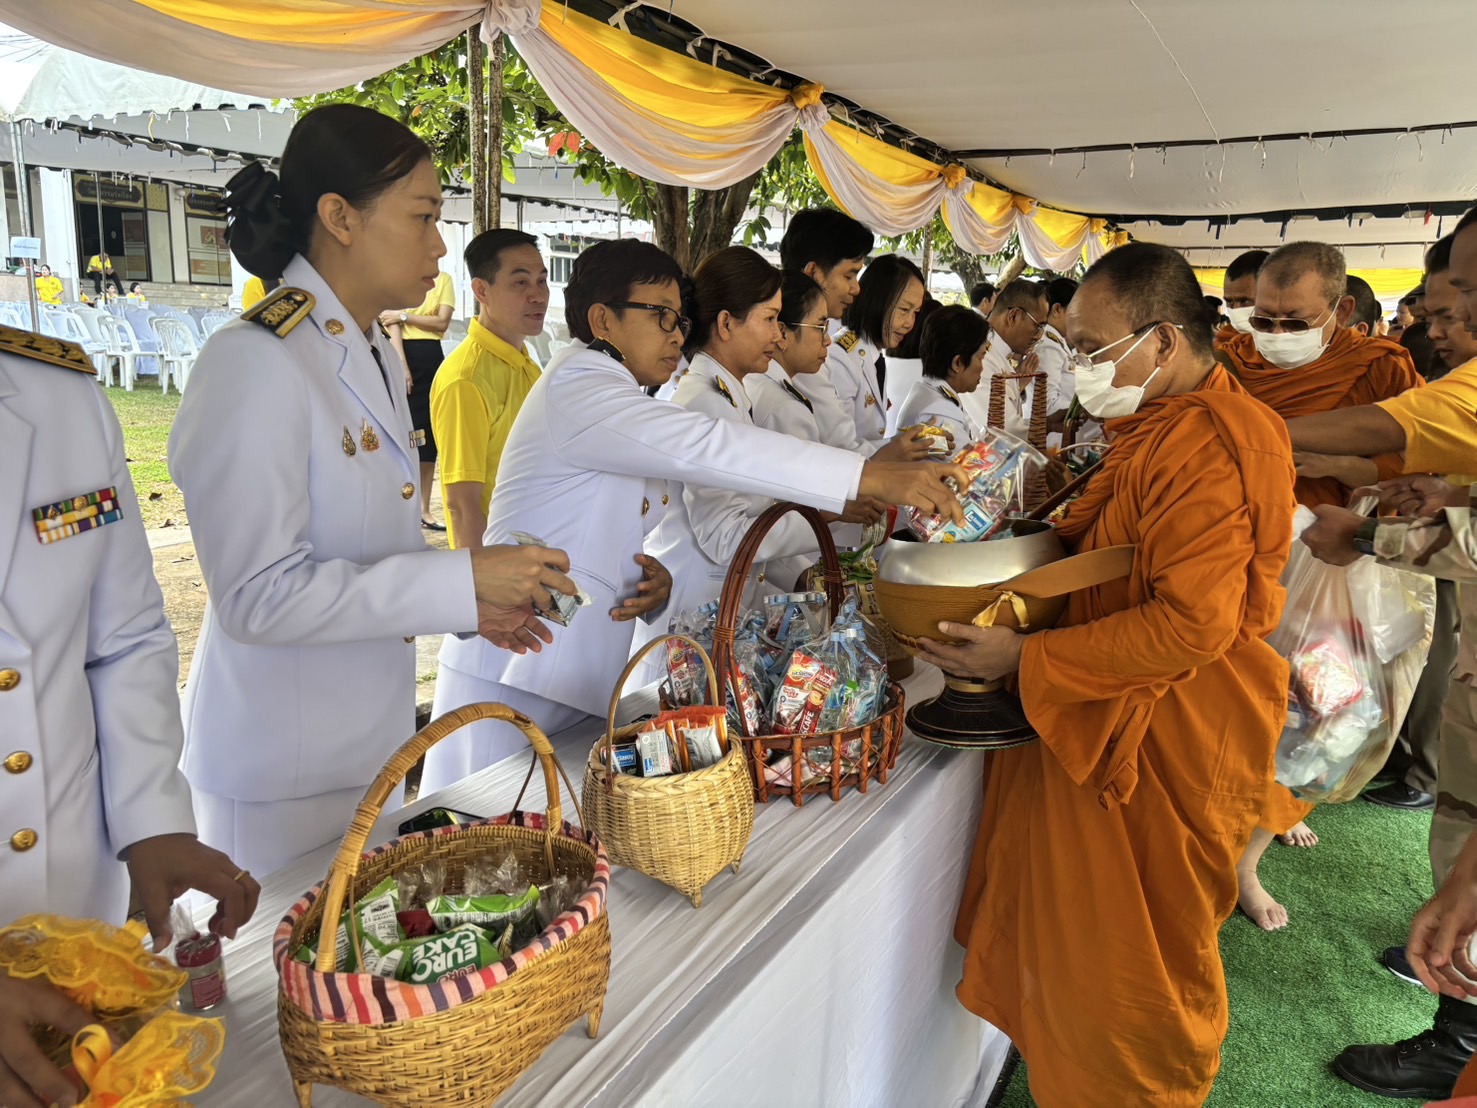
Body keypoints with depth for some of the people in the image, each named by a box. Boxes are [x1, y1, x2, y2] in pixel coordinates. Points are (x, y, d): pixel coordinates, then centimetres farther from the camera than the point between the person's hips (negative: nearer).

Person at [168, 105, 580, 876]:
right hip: (281, 770, -8)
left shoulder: (375, 355, 8)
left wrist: (471, 602, 1)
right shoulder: (254, 362, -20)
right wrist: (461, 580, -26)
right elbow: (259, 595, -25)